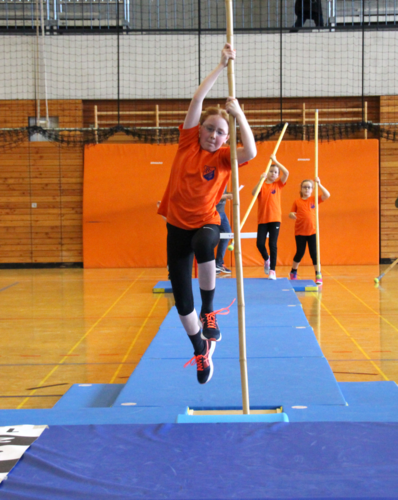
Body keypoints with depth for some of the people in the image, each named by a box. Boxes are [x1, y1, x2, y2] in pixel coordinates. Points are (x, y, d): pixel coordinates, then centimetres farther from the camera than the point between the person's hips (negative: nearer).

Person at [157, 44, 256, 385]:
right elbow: (198, 98, -10)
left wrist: (238, 114, -25)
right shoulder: (188, 143, -2)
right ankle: (201, 351, 25)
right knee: (181, 297, 2)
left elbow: (251, 152, -28)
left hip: (206, 222, -2)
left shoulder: (224, 157, -6)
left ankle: (209, 312, -20)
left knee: (203, 245, -40)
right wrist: (222, 66, -12)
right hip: (177, 224, 2)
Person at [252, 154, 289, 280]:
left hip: (275, 219, -1)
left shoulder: (278, 184, 6)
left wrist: (275, 161, -11)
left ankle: (272, 270, 0)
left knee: (273, 244, -5)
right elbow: (253, 193, -16)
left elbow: (286, 173, -10)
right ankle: (266, 259, 26)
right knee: (260, 243, -5)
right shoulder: (262, 185, 4)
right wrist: (261, 179, -25)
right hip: (262, 219, 1)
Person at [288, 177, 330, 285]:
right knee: (300, 253, 8)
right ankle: (293, 272, 28)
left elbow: (327, 195, -9)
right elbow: (292, 213, 7)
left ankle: (318, 275, 6)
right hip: (300, 232, 0)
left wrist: (319, 184, -15)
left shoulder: (314, 199, 3)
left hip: (312, 231, 0)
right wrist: (291, 215, -17)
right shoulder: (297, 202, 2)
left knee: (314, 253, -1)